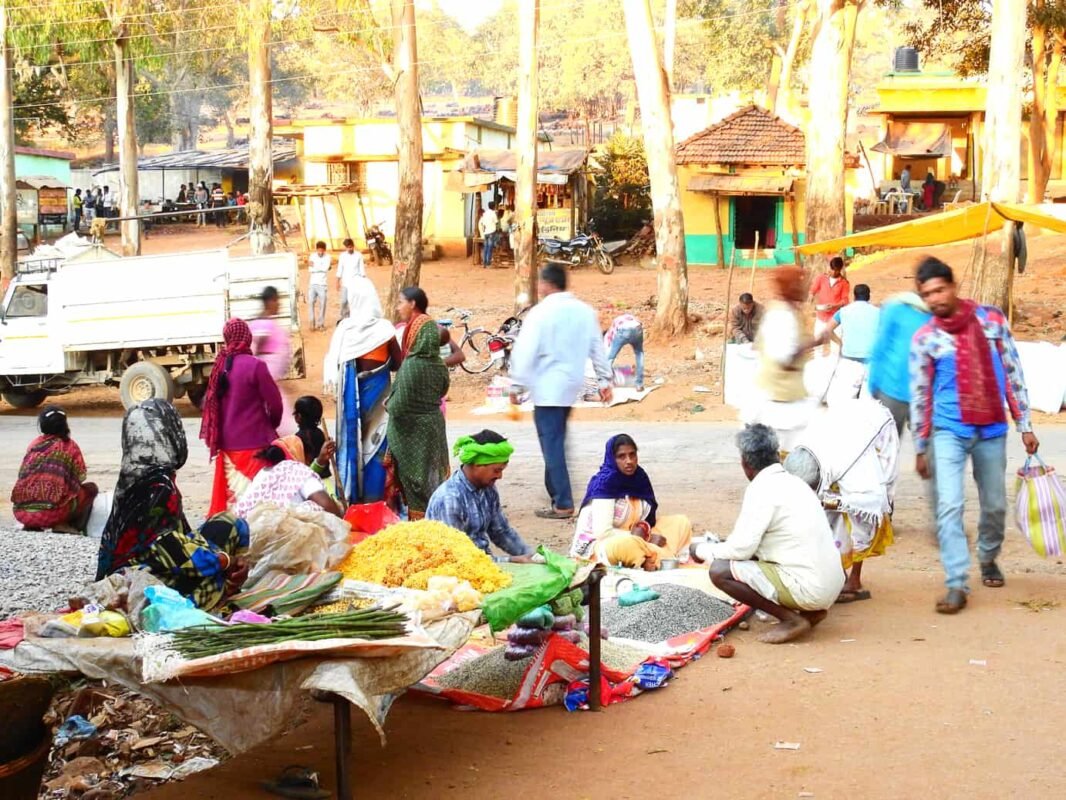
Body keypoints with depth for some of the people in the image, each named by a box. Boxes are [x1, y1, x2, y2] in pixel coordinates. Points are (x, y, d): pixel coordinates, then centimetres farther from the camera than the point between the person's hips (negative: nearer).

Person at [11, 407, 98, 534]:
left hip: (21, 512, 4)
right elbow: (80, 477, 12)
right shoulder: (69, 445, 8)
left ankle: (31, 525, 12)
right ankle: (64, 525, -2)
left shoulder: (34, 444, 17)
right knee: (90, 488, 17)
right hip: (52, 512, -4)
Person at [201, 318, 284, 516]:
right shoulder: (254, 365, -14)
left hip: (226, 442, 6)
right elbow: (274, 403, -9)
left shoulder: (220, 365, 4)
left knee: (231, 492, 13)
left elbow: (210, 403, 11)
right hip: (253, 442, -6)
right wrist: (272, 425, 11)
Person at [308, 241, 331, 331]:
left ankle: (321, 324, 7)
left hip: (322, 284, -2)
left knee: (322, 304, -1)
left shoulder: (327, 257, -2)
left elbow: (325, 268, -15)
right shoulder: (312, 256, 7)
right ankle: (312, 323, 2)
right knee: (311, 303, -5)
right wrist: (308, 284, -2)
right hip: (312, 283, 2)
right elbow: (310, 271, 5)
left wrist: (314, 266, -8)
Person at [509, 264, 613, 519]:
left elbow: (526, 351, -14)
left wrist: (516, 385, -8)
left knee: (552, 444, -4)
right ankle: (556, 491, 25)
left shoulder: (541, 312, -13)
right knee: (557, 442, 19)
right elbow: (598, 348, 12)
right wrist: (604, 380, 19)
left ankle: (562, 504, -5)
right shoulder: (584, 311, 6)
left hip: (548, 388, -7)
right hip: (572, 384, 7)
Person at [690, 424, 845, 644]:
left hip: (809, 588, -9)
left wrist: (703, 550, 5)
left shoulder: (761, 489, -13)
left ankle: (791, 619, -5)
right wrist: (723, 546, 31)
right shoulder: (793, 482, 14)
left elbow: (741, 549, -13)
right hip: (832, 583, 9)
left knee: (720, 571, -9)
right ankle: (810, 611, 12)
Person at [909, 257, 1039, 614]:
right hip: (950, 431, -2)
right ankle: (956, 585, -13)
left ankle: (988, 558, 40)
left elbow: (1013, 374, 3)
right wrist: (920, 447, 2)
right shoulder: (924, 338, -5)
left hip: (992, 430, 2)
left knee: (995, 505, 13)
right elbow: (919, 395, 1)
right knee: (949, 506, -15)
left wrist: (1025, 426, 2)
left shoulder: (992, 319, -2)